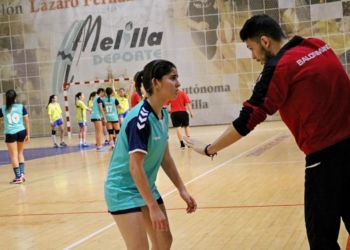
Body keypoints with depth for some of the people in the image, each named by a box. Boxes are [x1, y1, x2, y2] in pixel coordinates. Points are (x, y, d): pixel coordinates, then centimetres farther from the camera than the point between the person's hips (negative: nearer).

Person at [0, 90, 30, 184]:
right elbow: (27, 121, 0)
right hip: (21, 132, 2)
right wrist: (28, 134, 5)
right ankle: (22, 173, 12)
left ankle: (18, 177, -3)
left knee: (14, 155, 2)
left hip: (10, 133, -2)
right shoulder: (21, 107, 0)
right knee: (20, 153, 20)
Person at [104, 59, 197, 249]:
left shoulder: (163, 114, 0)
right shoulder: (140, 118, -25)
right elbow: (135, 167, -26)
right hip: (123, 190, -9)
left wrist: (182, 190, 8)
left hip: (146, 188, 9)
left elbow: (165, 157, 10)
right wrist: (153, 207, -25)